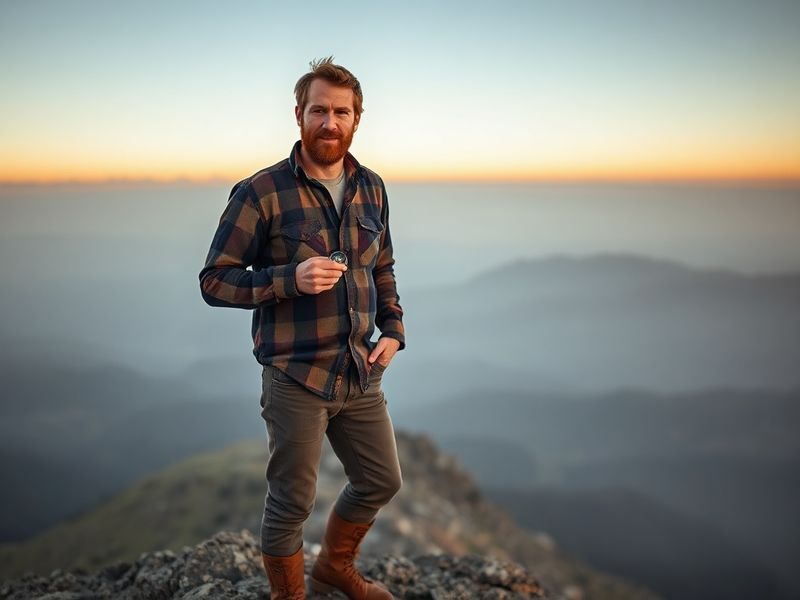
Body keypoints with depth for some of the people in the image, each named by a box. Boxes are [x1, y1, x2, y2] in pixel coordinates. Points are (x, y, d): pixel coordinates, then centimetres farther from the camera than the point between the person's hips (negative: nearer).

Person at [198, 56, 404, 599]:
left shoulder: (371, 188, 5)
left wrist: (393, 329, 2)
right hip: (296, 378, -6)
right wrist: (290, 278, -26)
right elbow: (214, 281, -11)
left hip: (361, 372, 6)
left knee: (382, 482, 19)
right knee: (292, 503, 7)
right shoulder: (261, 193, -12)